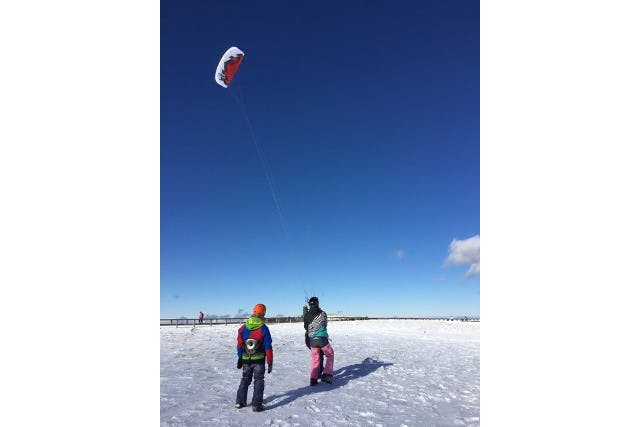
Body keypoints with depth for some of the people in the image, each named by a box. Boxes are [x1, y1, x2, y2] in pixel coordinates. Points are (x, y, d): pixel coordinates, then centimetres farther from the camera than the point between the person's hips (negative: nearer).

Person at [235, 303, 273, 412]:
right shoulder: (263, 328, -14)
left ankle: (240, 401, 27)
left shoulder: (243, 327, -3)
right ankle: (256, 405, 7)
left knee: (245, 379, 21)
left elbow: (240, 344, 3)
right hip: (259, 360, -4)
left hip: (246, 359, 4)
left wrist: (240, 358, 13)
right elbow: (268, 347, -11)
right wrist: (270, 362, -3)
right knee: (259, 381, 8)